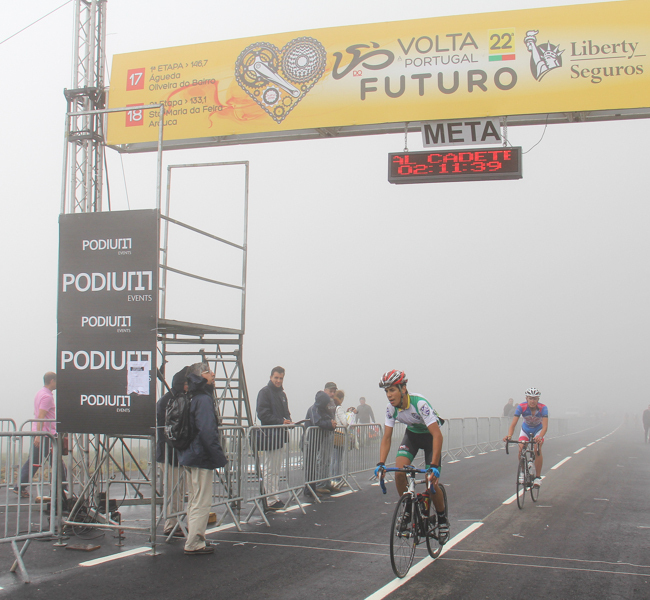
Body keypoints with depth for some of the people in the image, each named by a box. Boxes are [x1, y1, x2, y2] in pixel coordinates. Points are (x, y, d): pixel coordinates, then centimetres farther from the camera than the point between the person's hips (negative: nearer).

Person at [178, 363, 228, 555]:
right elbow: (207, 432, -25)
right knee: (202, 503, -2)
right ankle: (194, 544, 2)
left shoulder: (192, 399, 12)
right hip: (202, 459, -10)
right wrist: (219, 457, -20)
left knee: (194, 501, 17)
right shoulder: (204, 400, -17)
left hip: (189, 457, 10)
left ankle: (195, 540, 26)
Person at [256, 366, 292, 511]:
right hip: (269, 435, -9)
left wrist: (288, 420, 4)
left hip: (279, 435, 9)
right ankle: (270, 500, -2)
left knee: (276, 470, 14)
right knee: (269, 470, -5)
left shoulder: (282, 393, 18)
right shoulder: (265, 392, -8)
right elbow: (263, 414, -15)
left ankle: (275, 498, 21)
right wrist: (281, 421, -19)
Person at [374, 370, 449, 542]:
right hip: (412, 434, 4)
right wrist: (381, 463, -27)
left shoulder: (420, 403, -35)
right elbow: (386, 437, -13)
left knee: (431, 482, -12)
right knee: (399, 471, -20)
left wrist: (434, 466, -45)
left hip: (430, 435, -4)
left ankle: (442, 520, 14)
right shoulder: (391, 408, -19)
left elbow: (437, 435, -38)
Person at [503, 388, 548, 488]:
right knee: (521, 451, -18)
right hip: (525, 430, 1)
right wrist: (509, 436, -53)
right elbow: (513, 424, -34)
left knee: (537, 450, -24)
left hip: (538, 430, -1)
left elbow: (545, 426, -38)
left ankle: (538, 477, -12)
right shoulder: (521, 407, -29)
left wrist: (540, 437, -58)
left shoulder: (543, 408, -30)